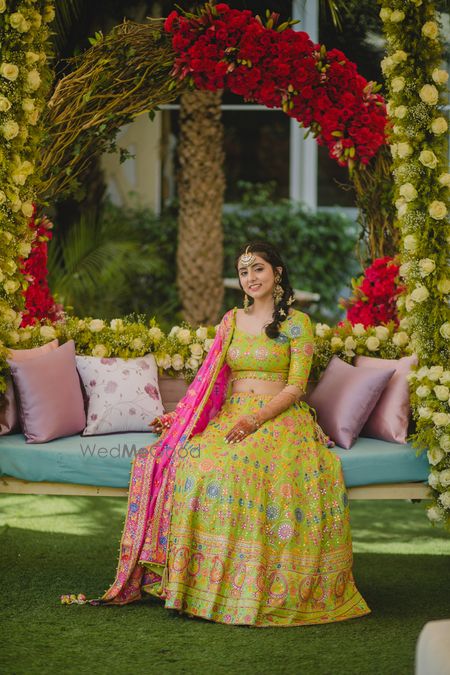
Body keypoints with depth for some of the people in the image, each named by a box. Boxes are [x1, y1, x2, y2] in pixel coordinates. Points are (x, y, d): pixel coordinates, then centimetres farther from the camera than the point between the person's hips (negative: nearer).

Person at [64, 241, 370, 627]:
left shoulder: (297, 323, 2)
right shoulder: (232, 321, 18)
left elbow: (295, 386, -6)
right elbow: (214, 380, 17)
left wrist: (256, 420, -19)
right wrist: (178, 416, 3)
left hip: (279, 418, -5)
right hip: (229, 417, 5)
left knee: (242, 464, -36)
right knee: (191, 461, -25)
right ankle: (197, 580, -21)